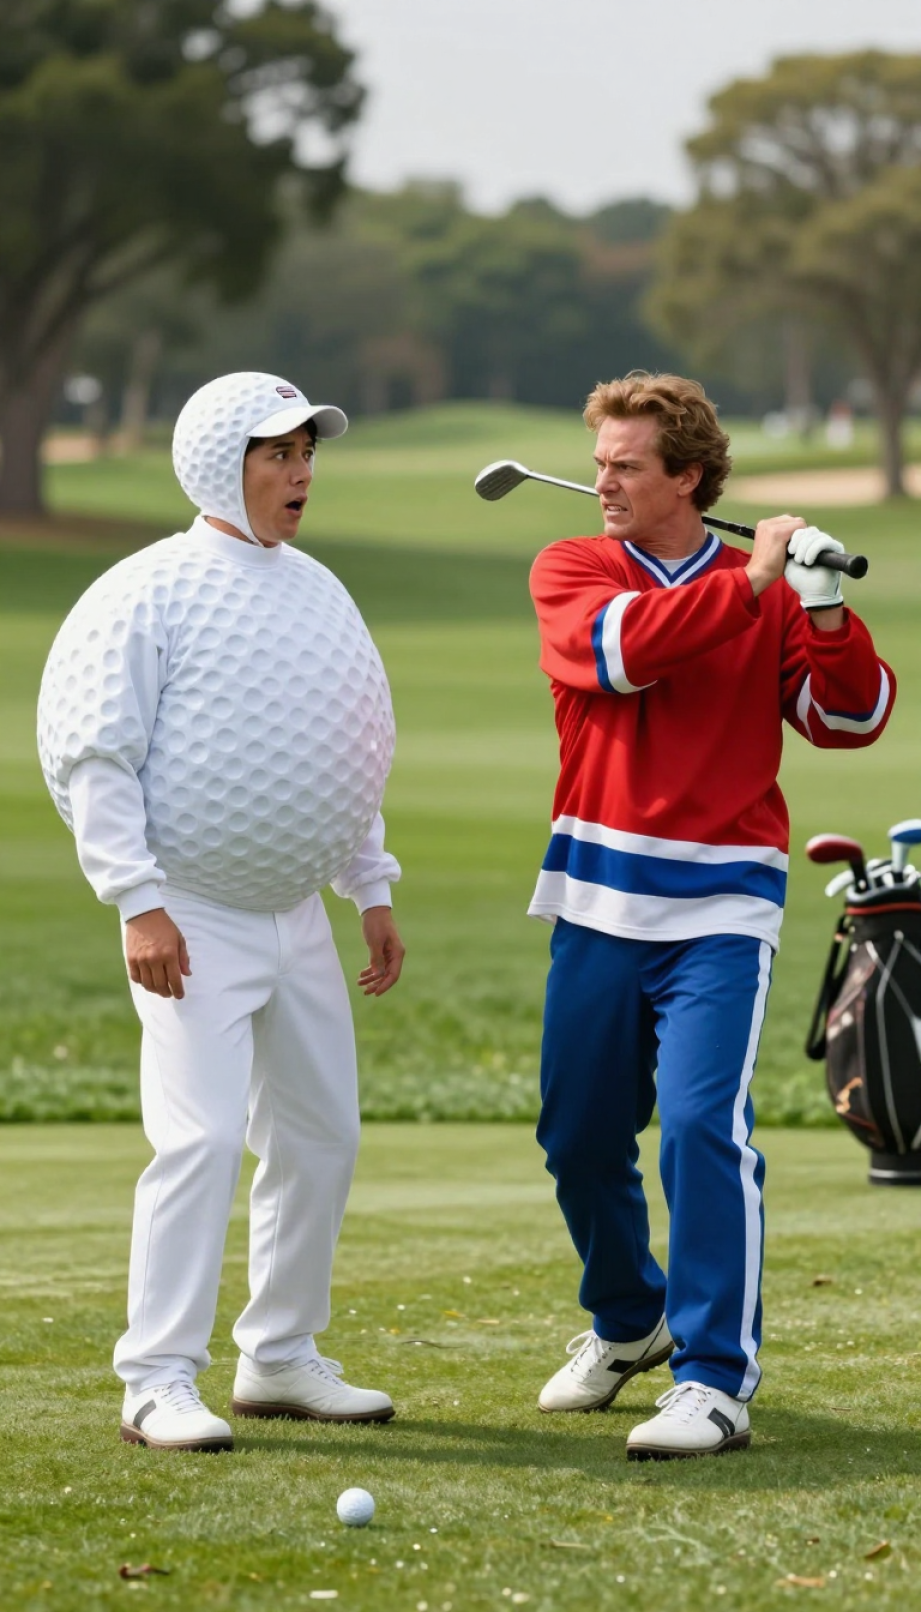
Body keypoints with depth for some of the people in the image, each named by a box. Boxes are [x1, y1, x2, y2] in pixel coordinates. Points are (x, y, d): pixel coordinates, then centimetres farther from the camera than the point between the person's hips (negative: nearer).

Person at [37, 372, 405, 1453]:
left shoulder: (319, 590, 13)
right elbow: (92, 756, -12)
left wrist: (372, 892, 18)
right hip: (194, 918, -8)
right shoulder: (151, 591, -9)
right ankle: (157, 1384, -11)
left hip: (299, 915, 8)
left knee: (321, 1135, 10)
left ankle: (281, 1359, 22)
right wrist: (138, 900, -18)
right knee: (201, 1138, -15)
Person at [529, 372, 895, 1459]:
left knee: (703, 1123, -17)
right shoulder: (572, 570, 4)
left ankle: (716, 1380, -12)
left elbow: (849, 719, -2)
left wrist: (826, 612, -16)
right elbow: (622, 650, -16)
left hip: (720, 906, -2)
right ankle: (627, 1321, 36)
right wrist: (745, 584, -16)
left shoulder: (767, 593, 4)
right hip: (599, 902, 2)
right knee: (579, 1138, 10)